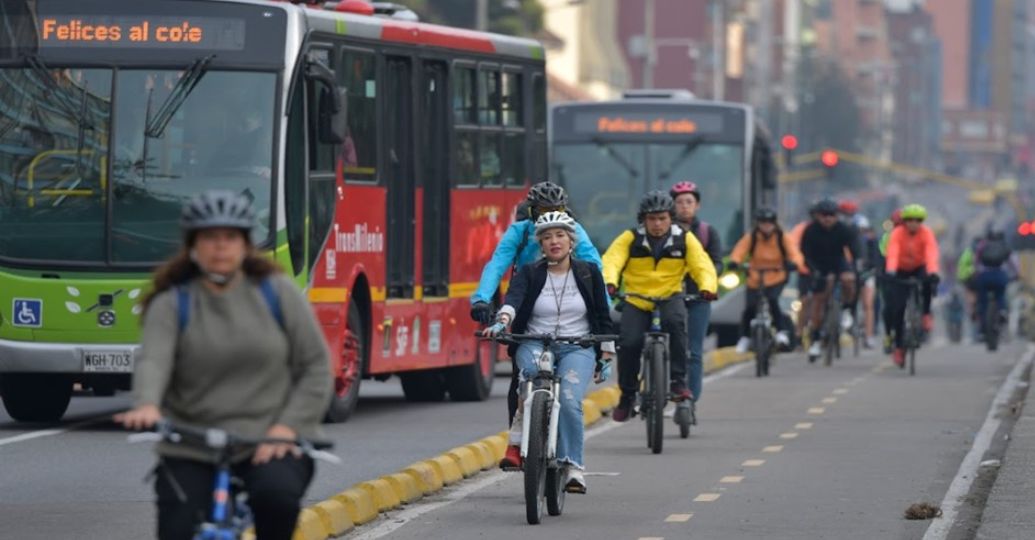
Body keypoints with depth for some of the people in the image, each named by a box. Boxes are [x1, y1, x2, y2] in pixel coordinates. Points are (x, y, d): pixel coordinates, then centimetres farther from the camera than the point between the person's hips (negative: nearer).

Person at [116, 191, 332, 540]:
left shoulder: (278, 294, 5)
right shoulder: (171, 304, 3)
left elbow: (316, 367, 5)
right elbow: (153, 362, -14)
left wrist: (289, 426, -10)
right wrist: (146, 407, -36)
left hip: (270, 445, -1)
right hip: (191, 451, 1)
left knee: (275, 494, -33)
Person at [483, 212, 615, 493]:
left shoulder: (588, 272, 8)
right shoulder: (529, 273, 4)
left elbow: (603, 315, 13)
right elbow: (513, 298, -16)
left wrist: (606, 356, 10)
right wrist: (502, 320, -37)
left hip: (577, 347, 1)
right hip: (535, 344, 0)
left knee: (569, 400, -25)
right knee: (534, 371, -36)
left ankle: (573, 467, -17)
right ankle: (517, 442, -30)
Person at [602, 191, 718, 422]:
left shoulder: (684, 239, 0)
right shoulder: (630, 239, -3)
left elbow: (702, 265, -8)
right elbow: (611, 261, -16)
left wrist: (708, 287, -30)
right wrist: (609, 282, -37)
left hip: (670, 298, 0)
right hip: (636, 301, 0)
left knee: (675, 321, -33)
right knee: (629, 342, -20)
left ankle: (679, 382, -22)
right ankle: (627, 395, 4)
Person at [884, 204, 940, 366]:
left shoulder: (926, 234, -21)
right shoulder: (897, 234, -22)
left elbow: (931, 254, -35)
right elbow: (892, 253, -37)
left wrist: (933, 273, -52)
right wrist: (890, 271, -55)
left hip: (919, 269, 0)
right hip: (901, 271, 0)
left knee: (928, 281, -36)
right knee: (897, 308, -10)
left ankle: (926, 314, -15)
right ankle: (899, 347, 3)